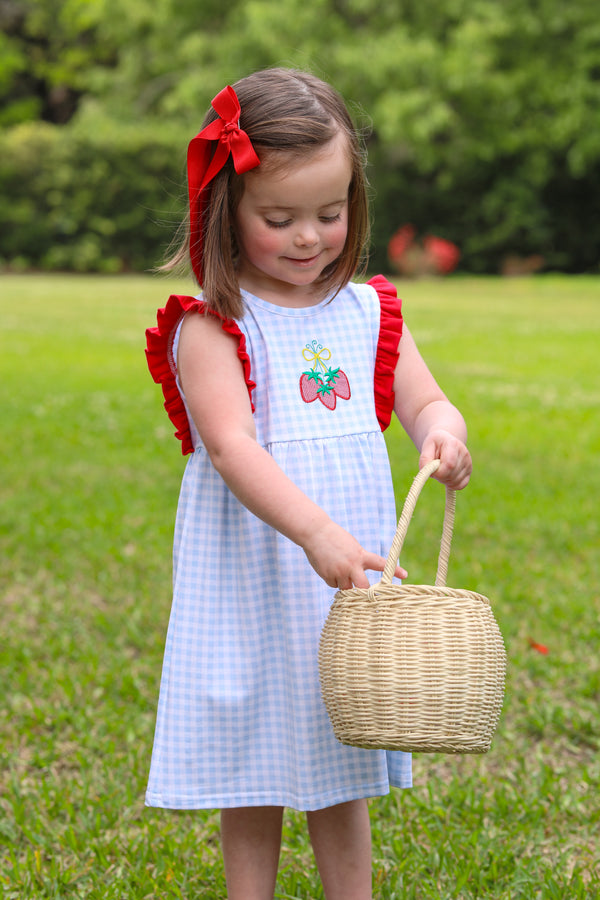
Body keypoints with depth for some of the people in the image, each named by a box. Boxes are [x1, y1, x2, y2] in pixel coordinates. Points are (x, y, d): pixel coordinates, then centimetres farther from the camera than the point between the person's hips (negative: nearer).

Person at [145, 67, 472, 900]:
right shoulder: (211, 329, -11)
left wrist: (442, 434, -20)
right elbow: (232, 448, -21)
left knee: (341, 777, 15)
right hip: (250, 587, -4)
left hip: (348, 581, 4)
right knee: (251, 782, 8)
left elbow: (424, 400, 5)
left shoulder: (369, 314, 6)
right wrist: (315, 531, -34)